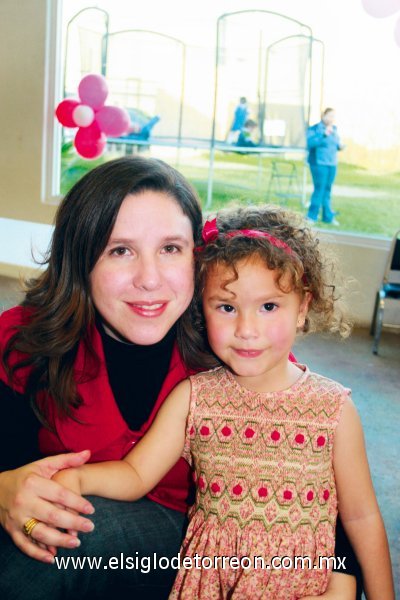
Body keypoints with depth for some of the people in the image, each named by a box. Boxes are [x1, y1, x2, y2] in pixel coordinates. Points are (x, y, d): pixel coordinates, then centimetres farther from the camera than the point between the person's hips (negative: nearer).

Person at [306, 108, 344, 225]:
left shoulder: (334, 129, 12)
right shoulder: (315, 128, -6)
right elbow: (310, 143, -20)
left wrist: (340, 146, 1)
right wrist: (324, 135, -25)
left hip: (332, 164, 6)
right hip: (319, 163, -6)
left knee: (327, 190, 10)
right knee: (319, 189, -10)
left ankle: (328, 216, 17)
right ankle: (312, 216, -1)